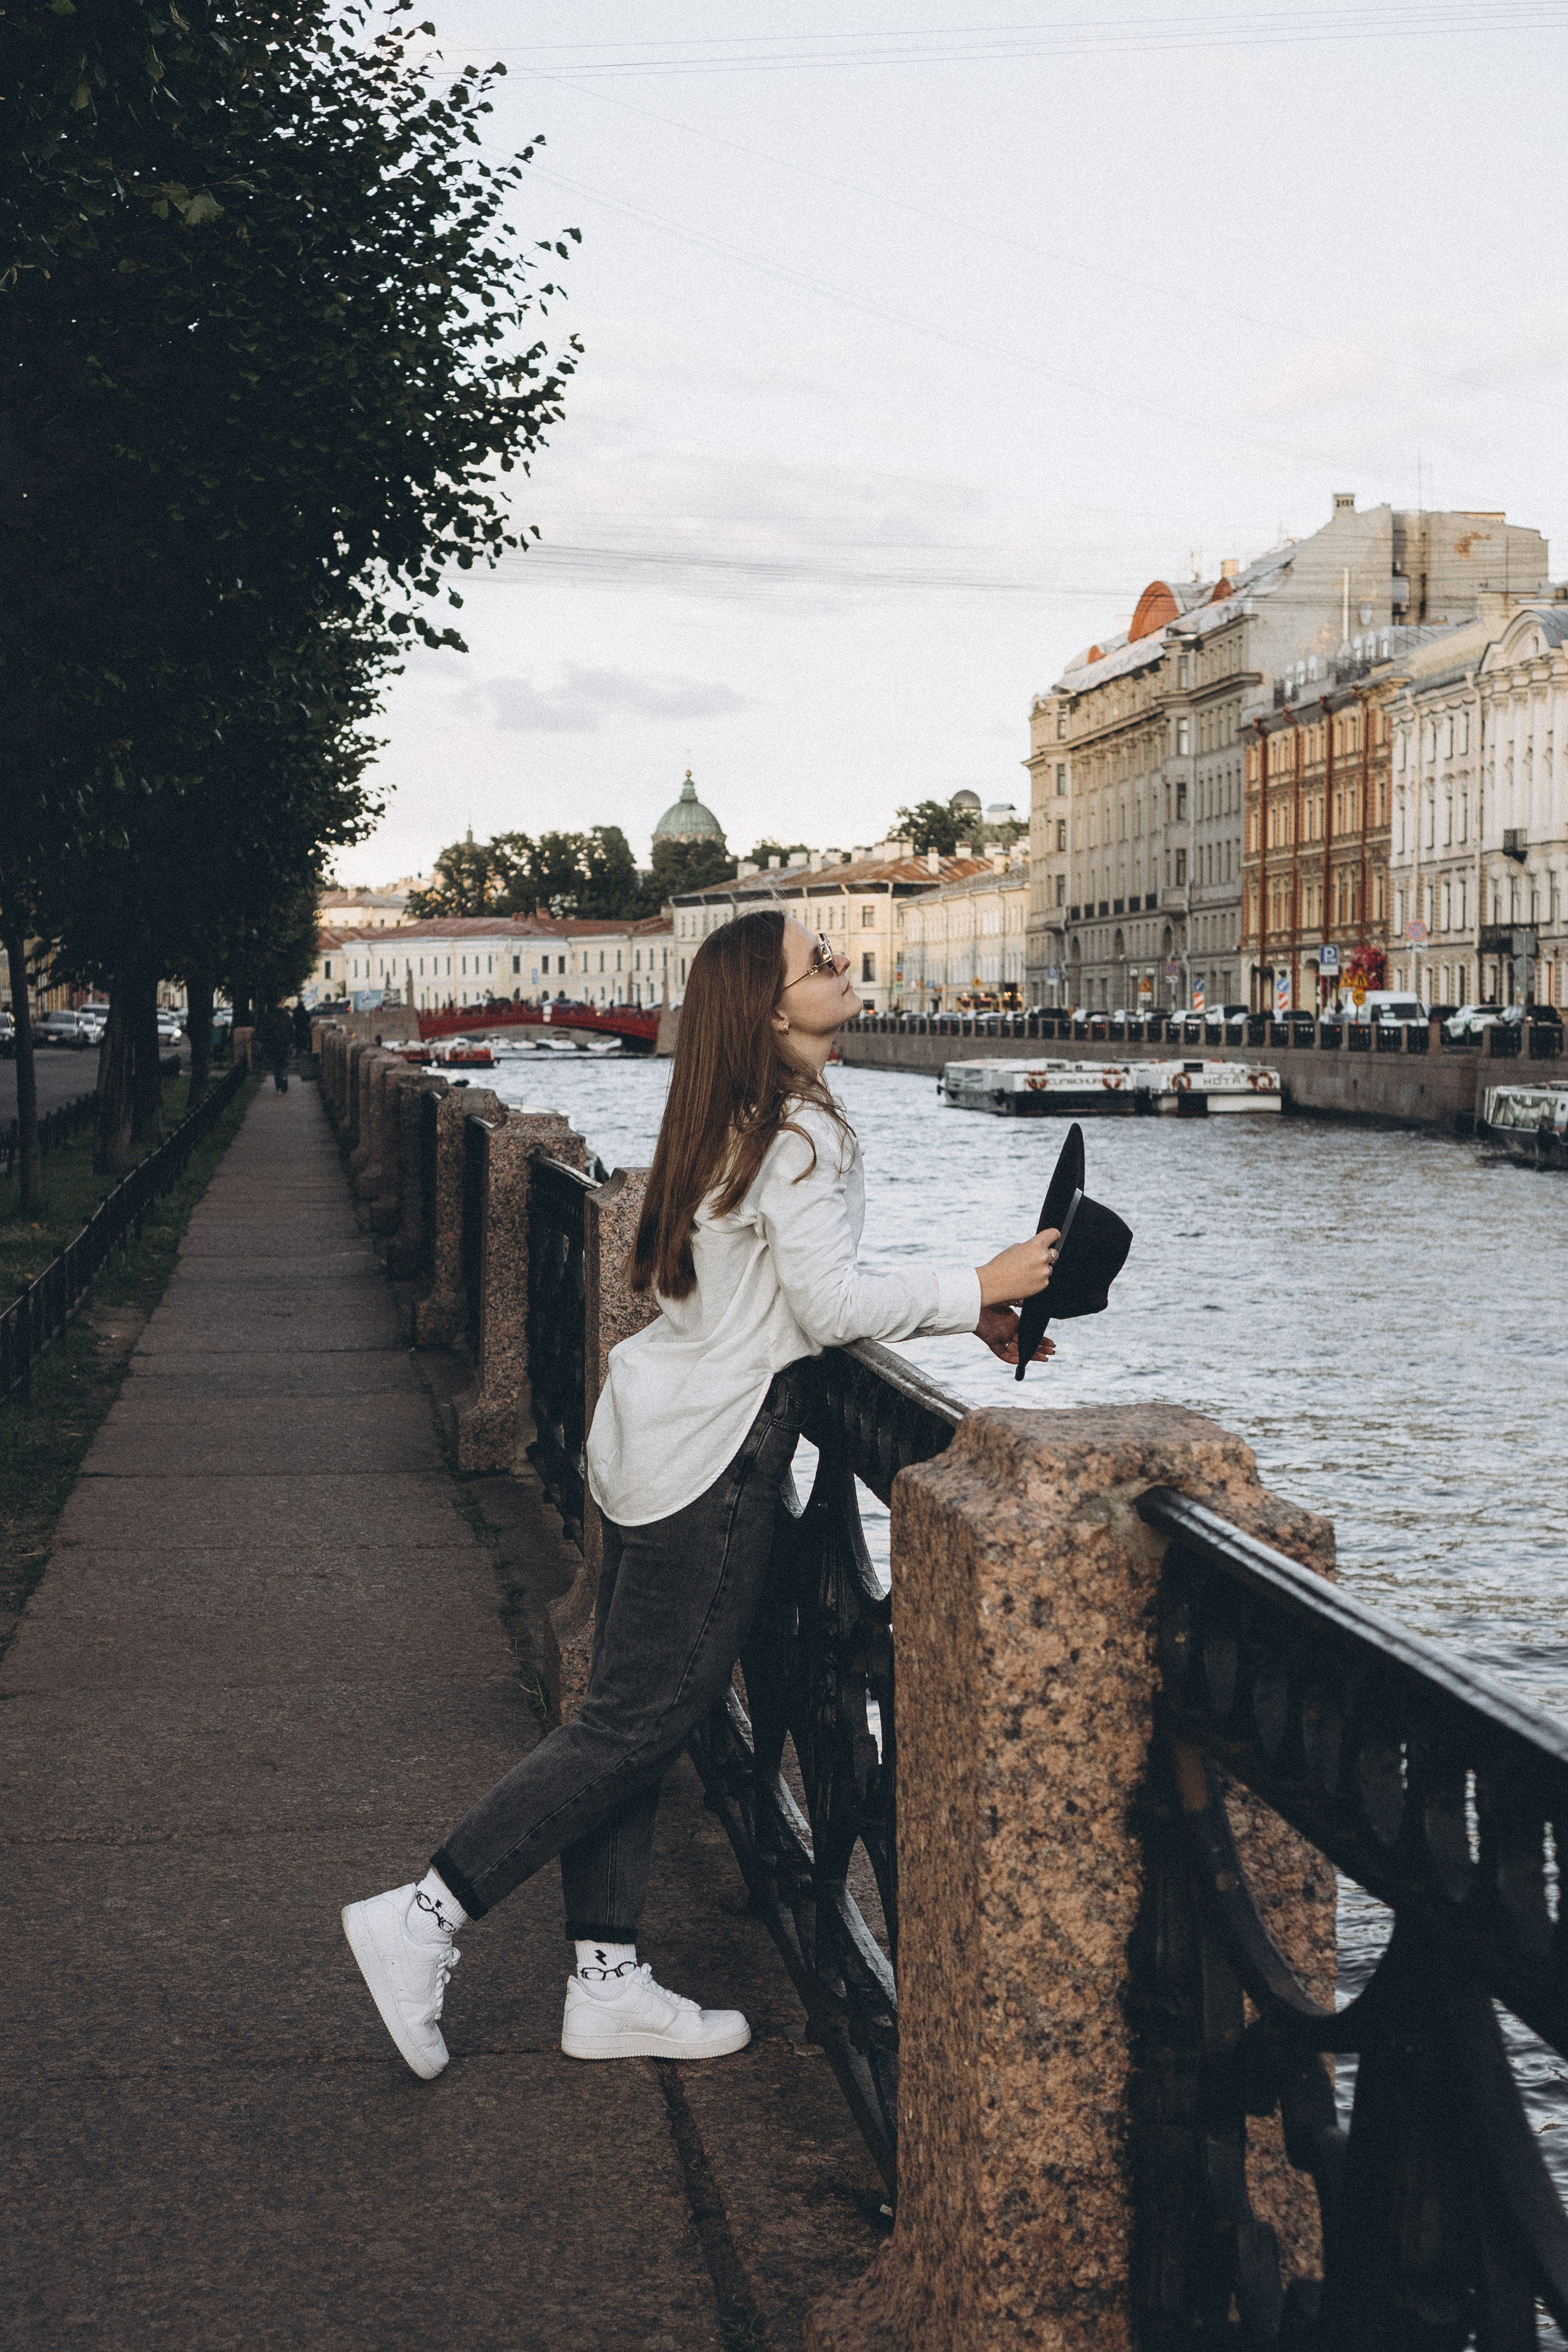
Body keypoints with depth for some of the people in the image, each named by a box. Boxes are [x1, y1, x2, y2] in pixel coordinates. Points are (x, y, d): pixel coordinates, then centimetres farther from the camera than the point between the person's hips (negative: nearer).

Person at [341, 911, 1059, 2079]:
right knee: (637, 1726, -1)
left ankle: (608, 1984, 20)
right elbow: (833, 1301, -20)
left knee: (629, 1718, 12)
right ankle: (422, 1919, 2)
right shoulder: (801, 1130, -16)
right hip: (715, 1457, -10)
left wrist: (967, 1314, 10)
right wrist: (977, 1288, -11)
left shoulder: (741, 1122, 13)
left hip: (653, 1442, 10)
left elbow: (797, 1288, 15)